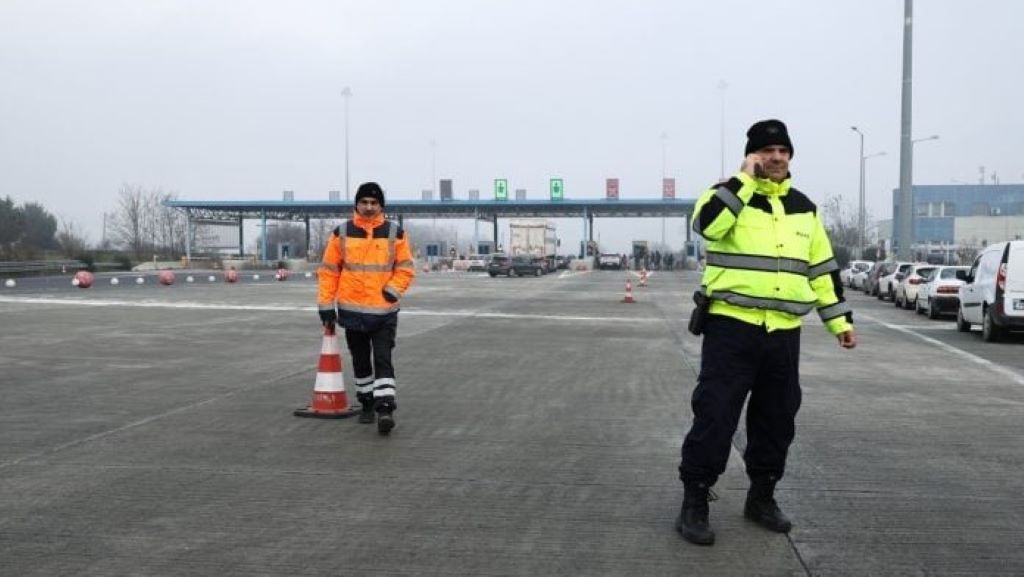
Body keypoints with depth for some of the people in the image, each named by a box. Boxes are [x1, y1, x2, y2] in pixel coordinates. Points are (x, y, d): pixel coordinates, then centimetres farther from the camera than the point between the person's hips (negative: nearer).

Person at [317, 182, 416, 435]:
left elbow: (406, 268, 2)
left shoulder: (395, 233, -1)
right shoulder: (342, 233, 0)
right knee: (360, 361, 14)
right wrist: (326, 304, 1)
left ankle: (385, 409, -10)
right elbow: (329, 270, 4)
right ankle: (367, 403, 29)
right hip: (352, 310, 2)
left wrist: (393, 290, -13)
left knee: (383, 359, -9)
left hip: (384, 310, -2)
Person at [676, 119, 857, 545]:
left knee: (777, 419, 12)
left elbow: (822, 268, 18)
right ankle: (694, 504, 3)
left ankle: (761, 497, 29)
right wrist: (745, 179, -19)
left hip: (783, 333, 6)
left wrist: (840, 321, 16)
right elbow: (707, 223, -26)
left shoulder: (803, 207, 14)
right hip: (732, 327, -5)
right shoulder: (730, 193, -2)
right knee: (715, 415, -7)